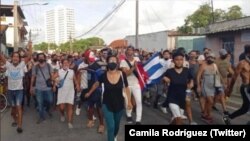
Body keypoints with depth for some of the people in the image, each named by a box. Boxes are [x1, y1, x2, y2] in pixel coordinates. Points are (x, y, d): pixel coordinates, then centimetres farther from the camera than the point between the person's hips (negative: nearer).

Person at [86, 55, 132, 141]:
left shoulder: (122, 74, -15)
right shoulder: (104, 75, -15)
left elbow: (126, 88, -1)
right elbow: (96, 84, 6)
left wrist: (129, 102, 2)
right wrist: (89, 93, 18)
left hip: (119, 104, 2)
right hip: (107, 105, -2)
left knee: (116, 125, 22)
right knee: (111, 126, -10)